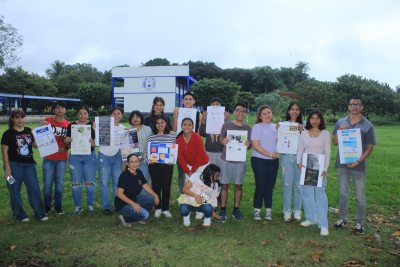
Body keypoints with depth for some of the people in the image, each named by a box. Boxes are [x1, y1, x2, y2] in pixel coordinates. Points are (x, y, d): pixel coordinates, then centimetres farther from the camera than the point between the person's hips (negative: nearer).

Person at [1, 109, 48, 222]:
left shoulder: (29, 131, 8)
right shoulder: (8, 133, -4)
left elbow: (35, 145, 13)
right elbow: (4, 151, -6)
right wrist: (7, 168, -11)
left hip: (29, 164, 4)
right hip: (14, 165, -3)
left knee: (35, 188, 4)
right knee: (15, 191, 6)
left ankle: (40, 213, 13)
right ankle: (19, 215, 20)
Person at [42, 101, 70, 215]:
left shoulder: (69, 124, 2)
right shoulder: (47, 121, -1)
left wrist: (66, 148, -10)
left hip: (62, 158, 1)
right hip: (48, 157, -1)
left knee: (59, 183, 9)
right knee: (47, 183, 3)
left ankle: (58, 206, 22)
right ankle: (47, 206, 18)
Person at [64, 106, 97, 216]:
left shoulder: (92, 125, 0)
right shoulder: (71, 125, 6)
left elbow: (95, 143, -5)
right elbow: (68, 144, 8)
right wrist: (66, 141, -14)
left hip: (89, 156, -2)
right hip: (75, 156, 2)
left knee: (90, 182, 1)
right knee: (76, 183, 5)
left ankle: (90, 205, 16)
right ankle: (78, 206, 18)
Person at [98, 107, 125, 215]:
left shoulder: (123, 128, 7)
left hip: (117, 157, 3)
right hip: (104, 156, -3)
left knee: (118, 182, 4)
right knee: (104, 183, 1)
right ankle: (106, 206, 11)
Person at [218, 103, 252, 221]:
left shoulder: (248, 128, 5)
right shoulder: (226, 125, 0)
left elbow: (250, 144, 9)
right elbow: (220, 139, 6)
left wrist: (248, 144, -14)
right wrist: (223, 141, -17)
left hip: (240, 161, 2)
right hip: (226, 159, -1)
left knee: (238, 185, 9)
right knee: (224, 185, 4)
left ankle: (236, 210, 21)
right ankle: (222, 210, 14)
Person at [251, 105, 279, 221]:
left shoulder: (276, 127, 11)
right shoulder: (257, 127, -5)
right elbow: (255, 145, -12)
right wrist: (270, 154, -14)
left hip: (273, 161, 5)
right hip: (259, 160, -4)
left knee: (270, 185, 7)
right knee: (260, 185, -2)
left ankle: (268, 210, 17)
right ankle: (257, 210, 10)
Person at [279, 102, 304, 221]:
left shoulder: (303, 125, 7)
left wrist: (302, 131, -12)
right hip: (286, 156, -1)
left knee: (298, 184, 5)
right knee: (287, 184, 2)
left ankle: (297, 210, 20)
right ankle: (287, 210, 15)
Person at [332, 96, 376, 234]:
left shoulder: (368, 126, -4)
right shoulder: (340, 122, 4)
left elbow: (370, 147, -4)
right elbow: (334, 142, 7)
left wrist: (359, 161, -16)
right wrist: (339, 131, -12)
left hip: (358, 165, -2)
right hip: (343, 163, 2)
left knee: (360, 196, 7)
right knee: (343, 193, 12)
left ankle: (359, 222, 19)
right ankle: (343, 219, 25)